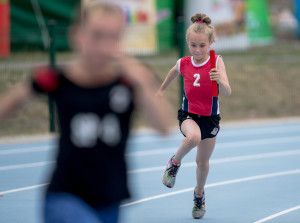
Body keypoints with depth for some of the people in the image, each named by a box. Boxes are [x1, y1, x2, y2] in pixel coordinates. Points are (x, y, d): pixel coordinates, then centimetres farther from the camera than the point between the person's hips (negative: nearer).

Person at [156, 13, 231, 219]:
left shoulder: (217, 62, -15)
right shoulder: (183, 64, -7)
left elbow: (227, 93, -24)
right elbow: (173, 72, 19)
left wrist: (220, 80, -45)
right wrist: (163, 88, 33)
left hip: (210, 117, 0)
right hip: (189, 115, 0)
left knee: (203, 162, 12)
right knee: (193, 137, -35)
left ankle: (199, 194, 41)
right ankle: (175, 163, -7)